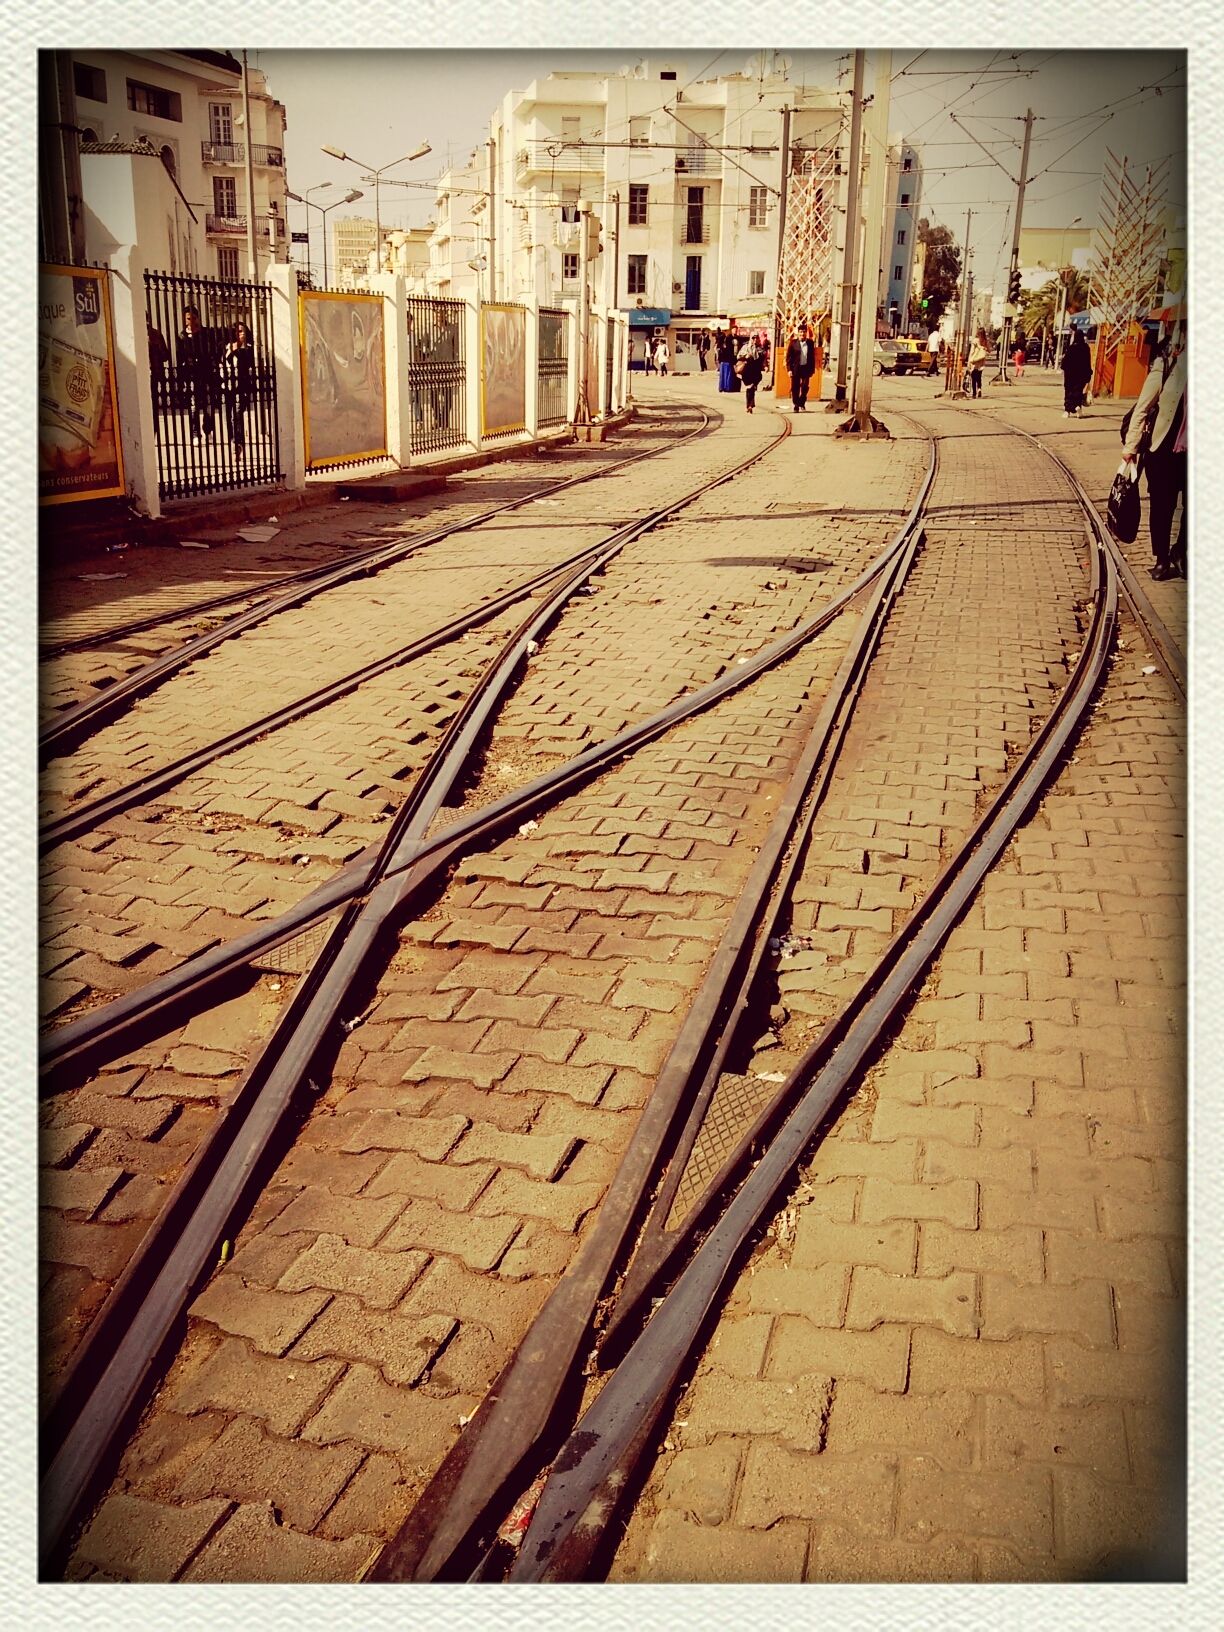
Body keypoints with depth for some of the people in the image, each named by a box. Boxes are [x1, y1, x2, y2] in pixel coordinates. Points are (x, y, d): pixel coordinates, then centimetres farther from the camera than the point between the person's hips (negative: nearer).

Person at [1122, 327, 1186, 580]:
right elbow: (1143, 408, -4)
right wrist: (1130, 446, -4)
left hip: (1189, 452, 2)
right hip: (1163, 450, -2)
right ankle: (1162, 560, 22)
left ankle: (1180, 556, 23)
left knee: (1192, 507, 9)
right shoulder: (1167, 365, -8)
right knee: (1161, 507, 10)